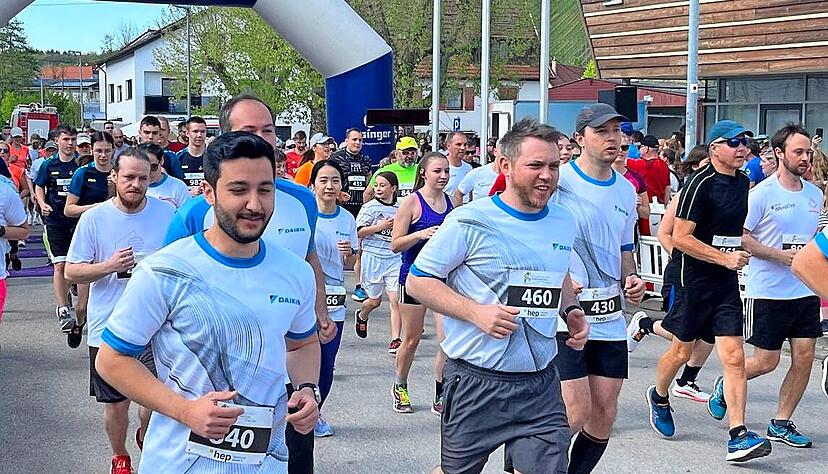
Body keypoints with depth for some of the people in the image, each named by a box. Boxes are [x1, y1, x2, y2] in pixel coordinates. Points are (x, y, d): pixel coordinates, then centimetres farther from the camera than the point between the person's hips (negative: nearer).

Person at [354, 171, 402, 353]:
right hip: (373, 257, -2)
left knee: (396, 299, -9)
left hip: (395, 258, 2)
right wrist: (379, 227, -16)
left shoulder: (400, 208, 8)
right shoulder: (370, 207, -3)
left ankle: (395, 340, -4)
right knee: (375, 300, 10)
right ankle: (361, 316, 44)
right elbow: (358, 232, -9)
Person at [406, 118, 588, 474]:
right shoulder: (469, 221, -11)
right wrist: (477, 312, -20)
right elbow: (417, 281, -8)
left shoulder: (564, 221, 7)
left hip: (541, 386, 4)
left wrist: (570, 309, 5)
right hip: (477, 384, -4)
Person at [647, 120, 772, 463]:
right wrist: (725, 257, -21)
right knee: (682, 351, 11)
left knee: (734, 358, -4)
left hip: (727, 282, 6)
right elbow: (680, 237, -18)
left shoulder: (743, 181, 9)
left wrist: (738, 256, 16)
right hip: (695, 280, -6)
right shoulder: (700, 184, -15)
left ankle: (738, 437, -6)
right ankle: (659, 396, 40)